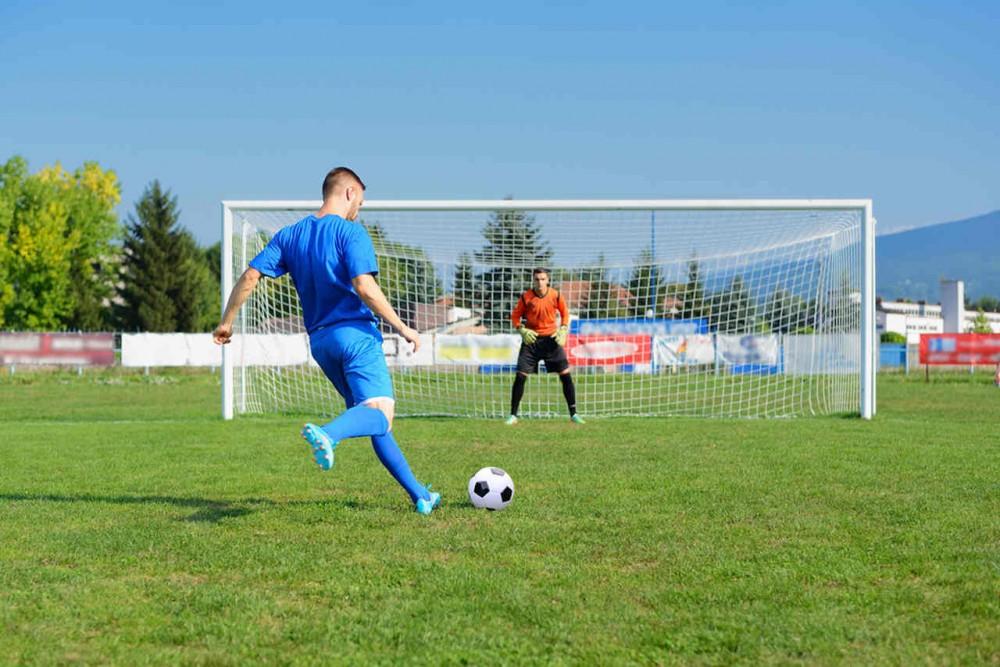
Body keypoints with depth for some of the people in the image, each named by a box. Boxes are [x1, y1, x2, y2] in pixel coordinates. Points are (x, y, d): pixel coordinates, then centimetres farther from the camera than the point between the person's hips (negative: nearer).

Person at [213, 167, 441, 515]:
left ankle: (420, 496, 15)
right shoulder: (350, 231, -6)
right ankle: (327, 433, -49)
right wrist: (402, 328, -10)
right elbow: (365, 288, -17)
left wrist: (226, 322, 16)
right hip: (356, 333, -7)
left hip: (319, 340, 7)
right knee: (380, 411, -17)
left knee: (364, 413, 14)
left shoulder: (289, 235, 13)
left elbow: (249, 276, 7)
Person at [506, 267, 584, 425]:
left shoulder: (556, 295, -6)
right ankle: (513, 415, 4)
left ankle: (573, 414, 8)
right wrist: (522, 330, -16)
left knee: (566, 375, -3)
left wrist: (563, 330, -5)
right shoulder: (526, 297, -9)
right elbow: (515, 316, 1)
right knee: (520, 376, -6)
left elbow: (565, 312, 9)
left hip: (551, 339, 1)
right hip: (531, 339, -1)